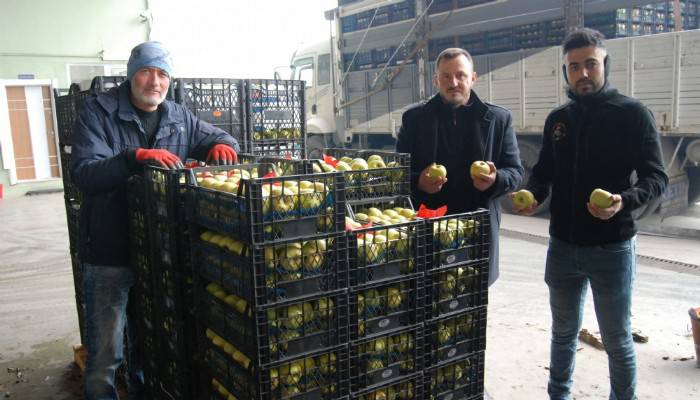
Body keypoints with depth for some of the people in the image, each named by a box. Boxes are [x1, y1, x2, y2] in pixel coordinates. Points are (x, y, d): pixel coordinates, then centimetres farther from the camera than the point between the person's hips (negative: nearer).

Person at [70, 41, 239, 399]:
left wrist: (222, 144, -6)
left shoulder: (178, 118, 7)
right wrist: (136, 156, -35)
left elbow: (217, 137, 19)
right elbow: (83, 173, -20)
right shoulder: (98, 113, -8)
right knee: (106, 351, 3)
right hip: (109, 252, -5)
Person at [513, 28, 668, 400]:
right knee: (563, 333, 19)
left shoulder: (633, 114, -6)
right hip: (563, 246, 4)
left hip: (611, 247, -4)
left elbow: (655, 177, -8)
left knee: (617, 339, 9)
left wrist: (625, 200, -28)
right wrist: (533, 195, -7)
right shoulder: (557, 119, 7)